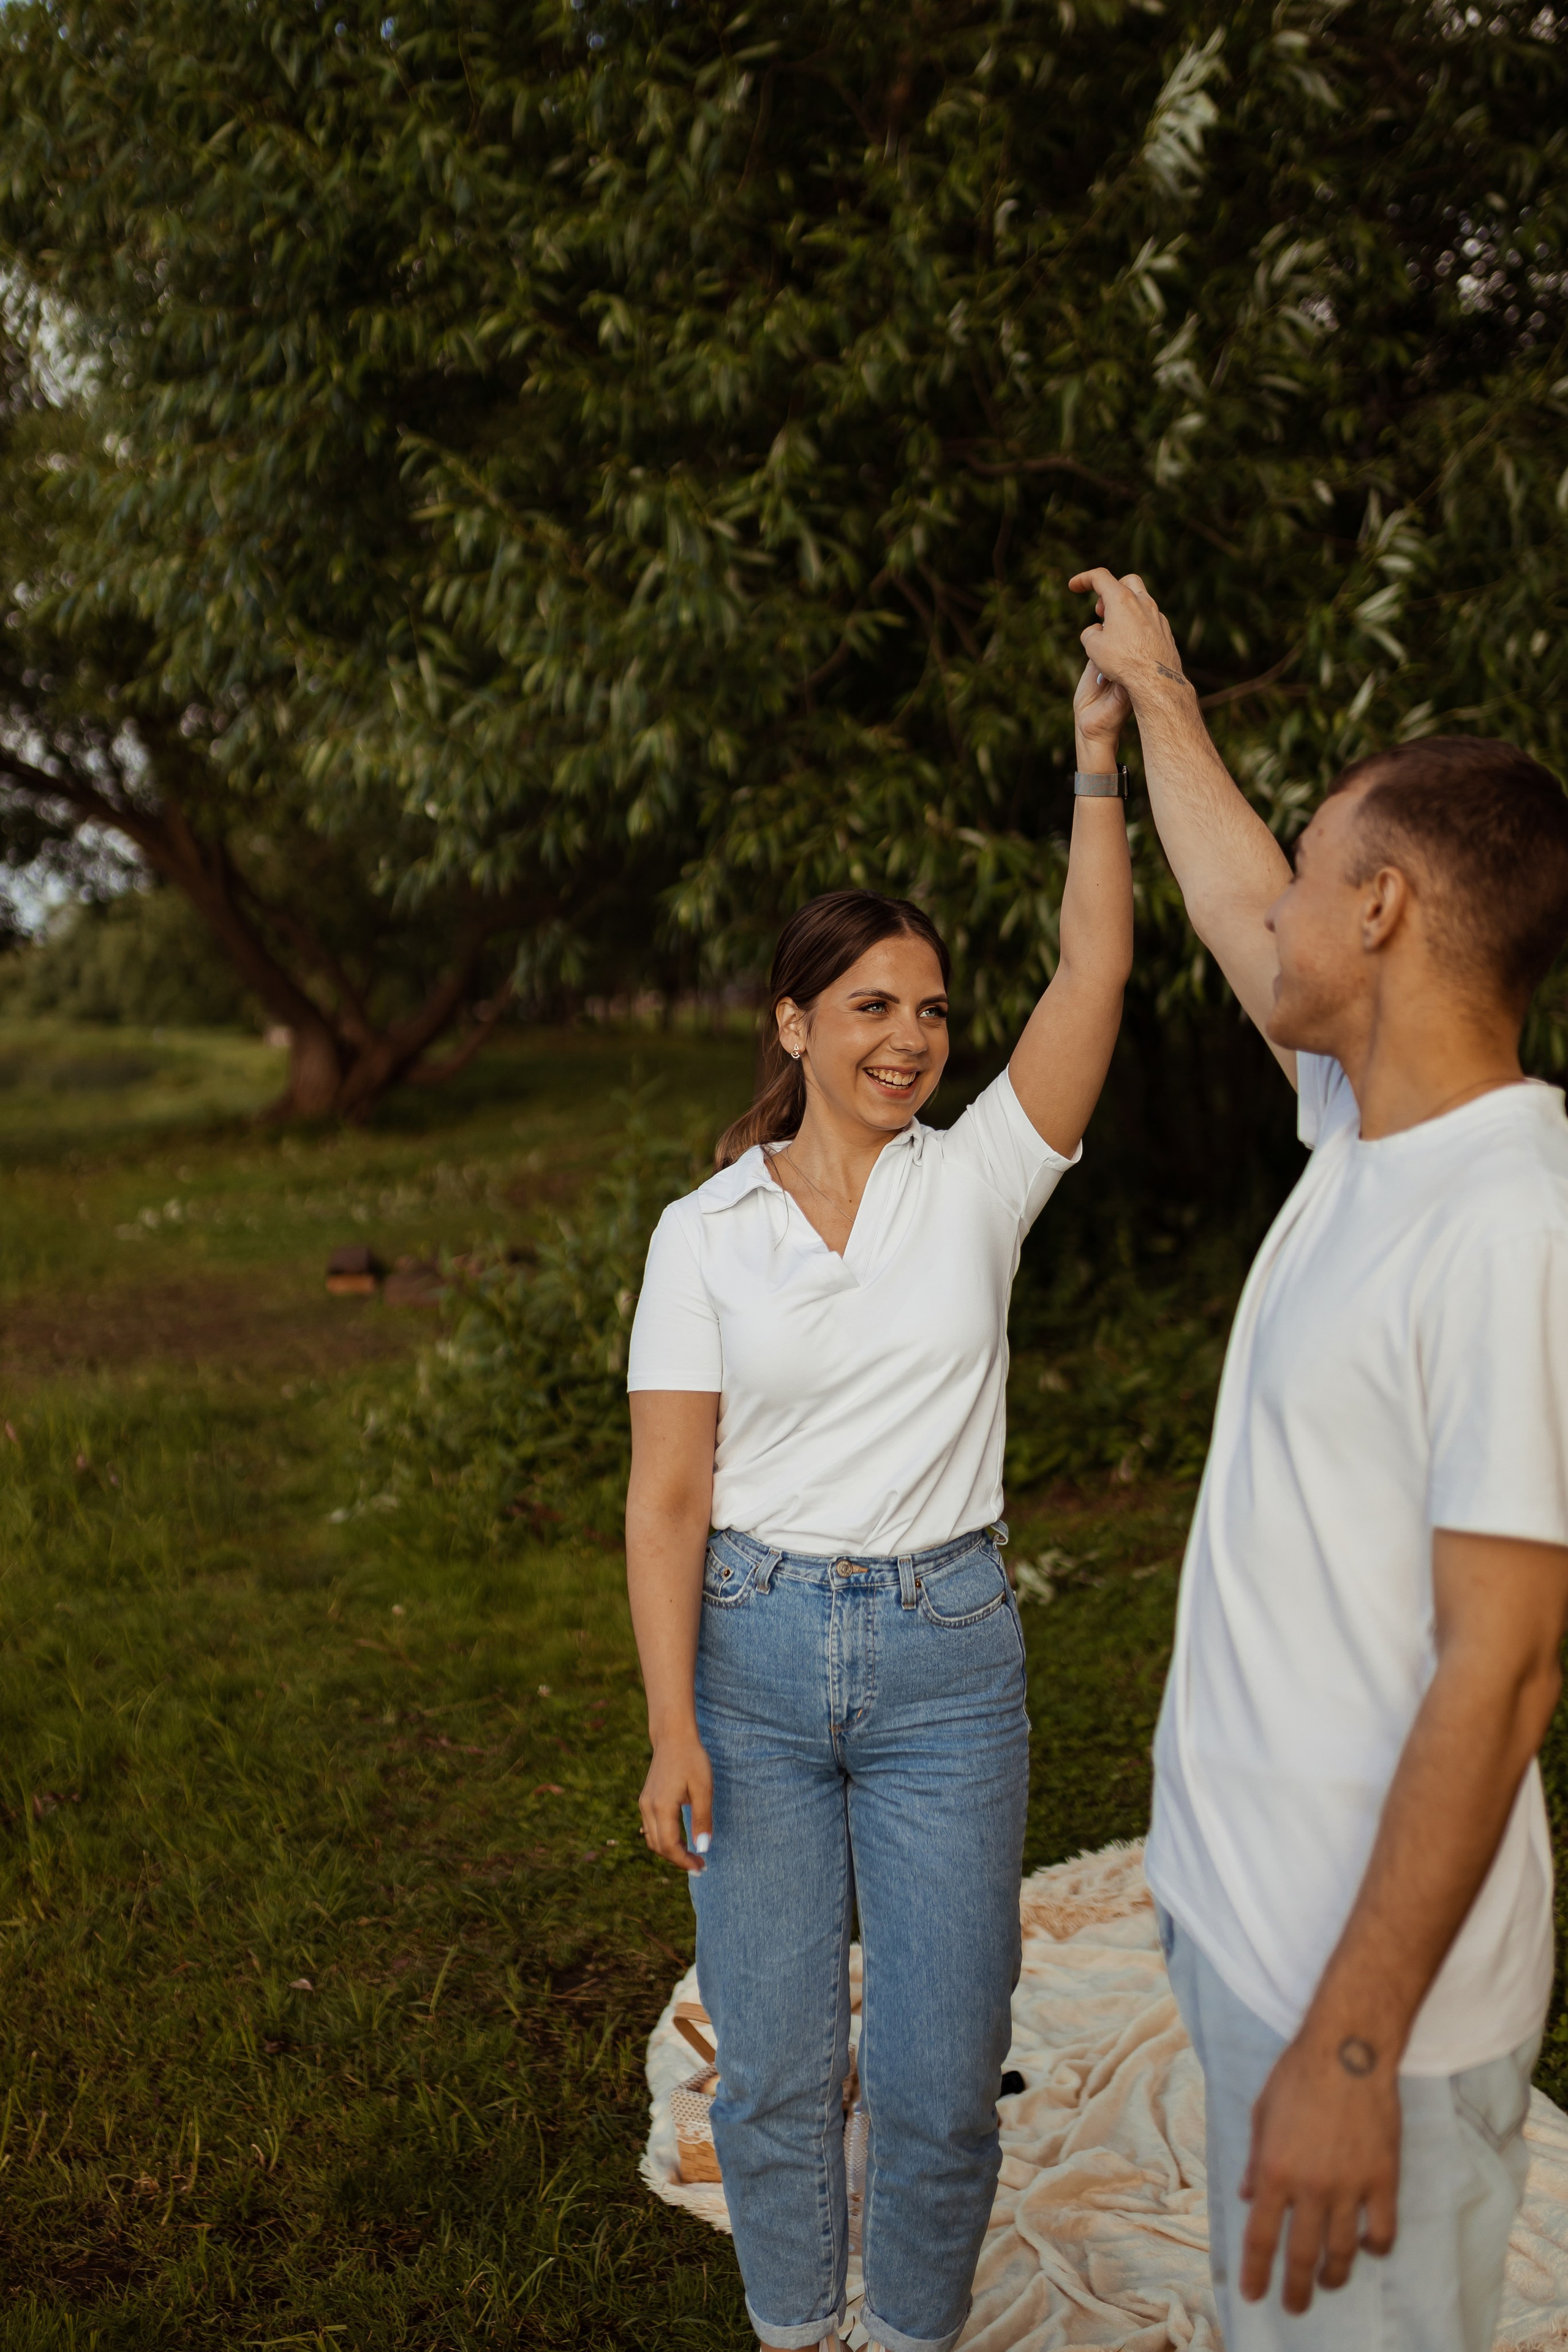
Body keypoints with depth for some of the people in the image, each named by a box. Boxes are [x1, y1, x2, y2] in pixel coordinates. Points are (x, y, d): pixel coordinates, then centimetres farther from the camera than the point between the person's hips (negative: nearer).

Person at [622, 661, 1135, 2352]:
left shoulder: (974, 1182, -1)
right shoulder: (705, 1233, -3)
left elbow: (1093, 972, -11)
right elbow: (667, 1492, -5)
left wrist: (1101, 752, -16)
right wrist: (673, 1727, -9)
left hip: (947, 1657, 1)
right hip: (756, 1653, 0)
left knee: (943, 2073, 8)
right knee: (776, 2064, 11)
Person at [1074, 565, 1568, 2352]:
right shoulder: (1367, 1132, 2)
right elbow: (1238, 912, 20)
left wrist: (1351, 2046, -23)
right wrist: (1155, 694, 33)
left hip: (1366, 1970, -9)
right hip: (1242, 1904, 9)